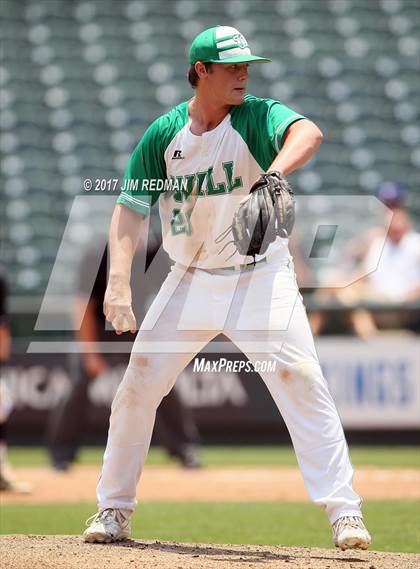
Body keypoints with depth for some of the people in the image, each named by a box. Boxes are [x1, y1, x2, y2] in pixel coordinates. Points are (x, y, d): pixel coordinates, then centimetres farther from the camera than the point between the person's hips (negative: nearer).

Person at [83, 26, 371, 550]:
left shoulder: (257, 117, -10)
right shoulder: (163, 134, -3)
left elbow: (308, 133, -32)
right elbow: (130, 209, -4)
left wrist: (274, 174, -53)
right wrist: (118, 281, -19)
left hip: (261, 277, -3)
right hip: (190, 283, 3)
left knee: (302, 383, -16)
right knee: (137, 388, 3)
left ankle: (343, 511, -14)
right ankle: (114, 510, 18)